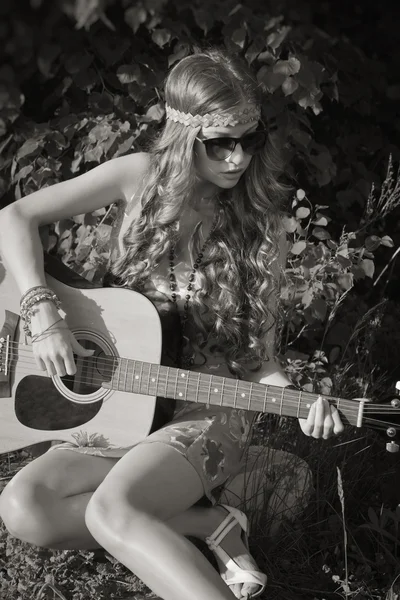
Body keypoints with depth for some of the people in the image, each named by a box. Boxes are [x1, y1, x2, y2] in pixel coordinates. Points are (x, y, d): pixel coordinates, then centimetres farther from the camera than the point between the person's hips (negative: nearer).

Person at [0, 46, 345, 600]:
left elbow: (255, 352, 3)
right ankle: (208, 523, -13)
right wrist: (45, 316, -15)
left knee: (111, 509, -34)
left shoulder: (260, 227, -3)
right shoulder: (143, 177, -3)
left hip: (208, 413, -4)